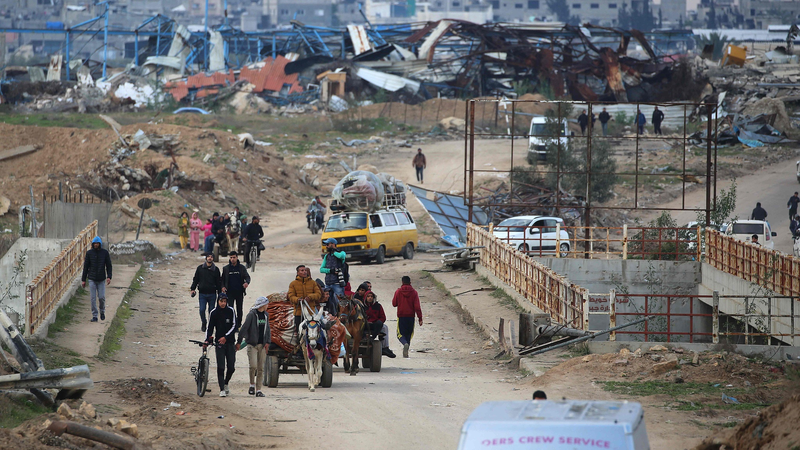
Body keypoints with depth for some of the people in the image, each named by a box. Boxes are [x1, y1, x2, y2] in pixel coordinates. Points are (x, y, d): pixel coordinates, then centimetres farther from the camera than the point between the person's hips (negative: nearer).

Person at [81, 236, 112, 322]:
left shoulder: (105, 252, 0)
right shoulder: (89, 253, 0)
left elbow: (109, 266, 3)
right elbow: (85, 267, 4)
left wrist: (109, 277, -10)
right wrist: (83, 280, 2)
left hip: (101, 279, 0)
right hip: (92, 279, 0)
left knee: (101, 297, -4)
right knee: (93, 298, -2)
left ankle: (102, 311, 23)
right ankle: (94, 316, 6)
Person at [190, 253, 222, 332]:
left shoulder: (215, 270, 5)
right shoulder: (200, 268, 5)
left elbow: (218, 282, 8)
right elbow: (195, 279, 11)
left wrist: (220, 293, 6)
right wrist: (193, 289, 3)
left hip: (212, 294, 0)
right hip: (202, 293, 0)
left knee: (211, 311, 2)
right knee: (202, 310, -7)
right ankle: (203, 324, 12)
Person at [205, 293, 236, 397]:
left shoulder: (231, 311, -1)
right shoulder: (214, 313, 1)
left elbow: (234, 326, -5)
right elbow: (210, 327, 2)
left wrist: (226, 337, -15)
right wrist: (207, 340, -12)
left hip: (230, 342, 0)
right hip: (219, 342, 0)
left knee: (231, 367, 1)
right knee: (220, 367, -9)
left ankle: (226, 384, 27)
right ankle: (222, 389, -7)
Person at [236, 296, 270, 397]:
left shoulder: (266, 315, 11)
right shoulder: (252, 314, -9)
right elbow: (244, 328, -10)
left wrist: (267, 342, 5)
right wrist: (239, 342, -11)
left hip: (262, 345, 6)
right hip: (252, 344, -6)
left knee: (261, 368, 4)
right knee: (253, 366, -16)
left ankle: (258, 390, 7)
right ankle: (252, 385, 5)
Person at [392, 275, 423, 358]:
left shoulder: (398, 292, -4)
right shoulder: (414, 293, -4)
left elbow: (394, 304, 6)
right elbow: (417, 306, -7)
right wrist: (420, 318, -4)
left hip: (401, 316, -1)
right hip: (411, 316, 1)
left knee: (400, 334, 3)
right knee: (409, 334, 15)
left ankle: (405, 343, -29)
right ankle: (405, 352, 12)